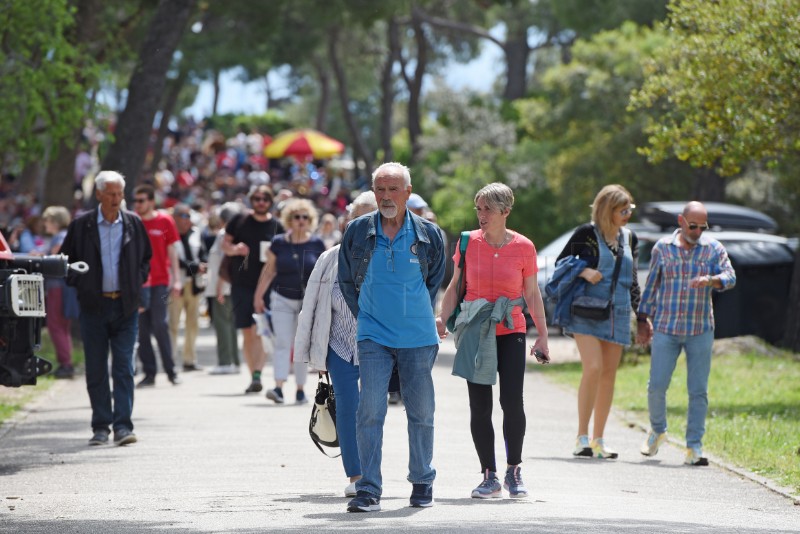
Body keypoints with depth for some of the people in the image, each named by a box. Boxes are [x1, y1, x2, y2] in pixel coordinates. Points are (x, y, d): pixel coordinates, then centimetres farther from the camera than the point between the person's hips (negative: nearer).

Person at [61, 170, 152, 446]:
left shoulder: (133, 223, 5)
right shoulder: (81, 225, 0)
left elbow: (146, 258, 16)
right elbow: (66, 259, 8)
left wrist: (138, 282, 3)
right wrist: (79, 283, -3)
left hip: (126, 306, 0)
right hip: (94, 306, 0)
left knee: (124, 368, -5)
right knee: (96, 370, 4)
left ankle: (123, 426, -7)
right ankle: (101, 426, 12)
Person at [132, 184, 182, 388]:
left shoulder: (164, 221, 3)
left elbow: (172, 252, 6)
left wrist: (177, 280, 0)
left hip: (160, 281, -2)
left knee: (160, 325, -8)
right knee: (141, 329, 0)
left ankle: (170, 370, 2)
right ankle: (149, 373, 6)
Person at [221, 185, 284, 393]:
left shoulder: (276, 226, 4)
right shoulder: (240, 220, 5)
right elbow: (224, 244, 11)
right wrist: (234, 249, -11)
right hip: (241, 284, 1)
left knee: (258, 332, -13)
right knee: (247, 333, 3)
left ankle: (257, 376, -19)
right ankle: (254, 375, 13)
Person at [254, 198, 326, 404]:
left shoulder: (316, 244, 0)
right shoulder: (279, 243, -1)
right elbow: (268, 271, 7)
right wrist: (258, 296, 8)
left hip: (308, 301, 0)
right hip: (282, 300, 0)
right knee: (282, 343, -8)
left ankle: (300, 390, 15)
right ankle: (279, 387, -16)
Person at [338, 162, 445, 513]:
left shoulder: (428, 234, 0)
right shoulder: (358, 231, 0)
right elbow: (346, 280, 12)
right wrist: (364, 316, 9)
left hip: (418, 338, 1)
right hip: (374, 337, -1)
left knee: (421, 412, 8)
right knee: (370, 412, -10)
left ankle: (422, 482, 25)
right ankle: (368, 490, -7)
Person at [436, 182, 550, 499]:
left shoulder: (523, 247, -1)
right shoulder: (468, 243, 1)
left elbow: (532, 294, 6)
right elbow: (455, 286, 8)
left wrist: (542, 335, 4)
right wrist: (442, 319, -6)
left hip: (511, 333, -1)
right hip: (475, 333, 1)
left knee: (512, 402, -11)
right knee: (480, 408, 0)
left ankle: (514, 470, 6)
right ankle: (489, 476, 9)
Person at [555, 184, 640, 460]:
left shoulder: (629, 238, 12)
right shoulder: (586, 233, -4)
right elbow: (561, 263, 1)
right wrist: (584, 272, -16)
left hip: (618, 313, 6)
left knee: (609, 374, 5)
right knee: (593, 368, -19)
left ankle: (598, 440, 11)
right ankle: (582, 437, -13)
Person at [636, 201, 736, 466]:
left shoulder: (713, 248, 3)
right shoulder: (662, 247, 4)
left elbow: (730, 277, -9)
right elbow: (651, 285, 11)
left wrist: (711, 280, -30)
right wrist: (642, 320, 10)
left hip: (700, 330, 0)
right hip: (666, 329, 0)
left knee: (698, 391, -2)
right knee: (656, 386, -3)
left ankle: (694, 447, 4)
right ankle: (657, 431, 24)